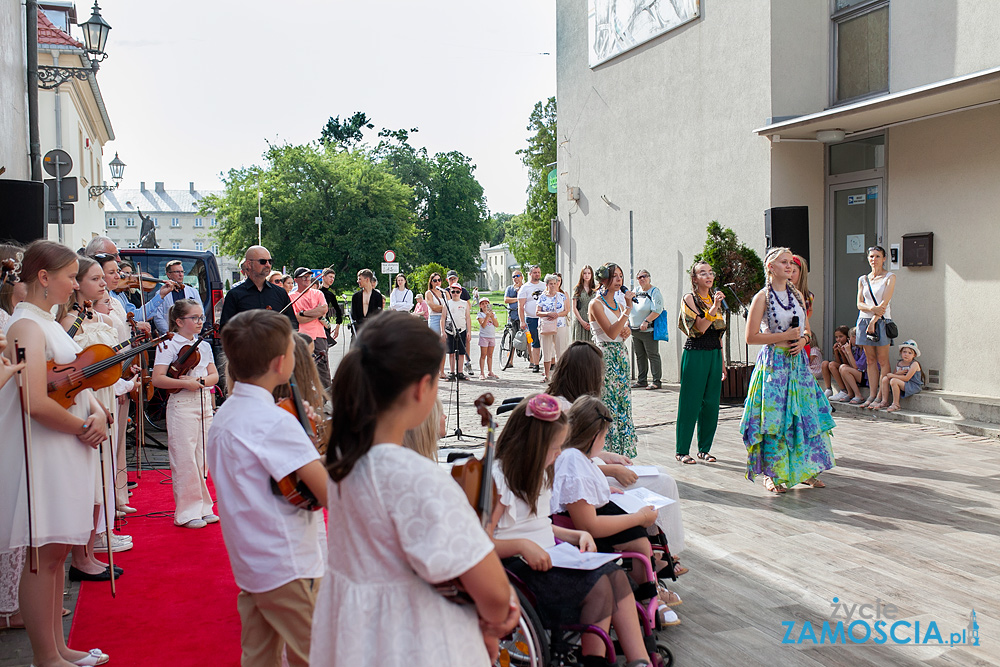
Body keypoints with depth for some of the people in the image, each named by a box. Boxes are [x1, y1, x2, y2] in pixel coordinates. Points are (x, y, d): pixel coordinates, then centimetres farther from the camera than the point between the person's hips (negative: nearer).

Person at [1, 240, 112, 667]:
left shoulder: (47, 323, 15)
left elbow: (76, 382, 18)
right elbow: (37, 403, -25)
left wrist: (98, 412, -1)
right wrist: (84, 426, -13)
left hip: (65, 451, 10)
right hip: (41, 452, -10)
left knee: (56, 551, 15)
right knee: (43, 554, -1)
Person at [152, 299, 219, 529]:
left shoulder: (204, 345, 13)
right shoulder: (168, 345, -5)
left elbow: (215, 376, 9)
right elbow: (157, 379, -13)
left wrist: (200, 381, -10)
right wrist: (185, 383, -19)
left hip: (205, 404, 6)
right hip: (182, 405, -6)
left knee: (203, 457, 10)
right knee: (185, 460, -3)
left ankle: (203, 507, 19)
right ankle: (187, 512, 5)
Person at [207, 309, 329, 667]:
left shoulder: (223, 416, 7)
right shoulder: (276, 421, -21)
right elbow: (332, 494, -25)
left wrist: (308, 447, 6)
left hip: (250, 564, 9)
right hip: (290, 568, -9)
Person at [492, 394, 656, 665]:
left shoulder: (535, 474, 13)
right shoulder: (497, 480, -16)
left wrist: (577, 535, 6)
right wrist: (523, 545, -31)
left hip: (549, 555, 9)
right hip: (519, 567, -9)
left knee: (615, 575, -11)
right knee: (598, 586, -22)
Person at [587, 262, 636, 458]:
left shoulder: (619, 302, 13)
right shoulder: (596, 304, -10)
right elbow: (611, 332, -21)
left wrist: (627, 332, 1)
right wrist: (628, 309, -23)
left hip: (621, 355, 8)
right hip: (605, 355, -8)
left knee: (623, 402, 8)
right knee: (607, 403, -7)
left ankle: (622, 451, 16)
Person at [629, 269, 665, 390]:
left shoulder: (655, 292, -6)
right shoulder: (636, 292, 15)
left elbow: (657, 310, -16)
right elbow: (630, 309, 22)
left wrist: (646, 321, -22)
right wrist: (627, 323, 11)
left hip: (649, 330, -7)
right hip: (635, 330, 7)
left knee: (653, 356, -4)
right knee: (640, 356, 11)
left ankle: (657, 381, 1)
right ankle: (641, 381, 19)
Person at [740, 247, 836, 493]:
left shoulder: (798, 295, 12)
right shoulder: (762, 297, -6)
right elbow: (751, 337, -10)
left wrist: (802, 339, -2)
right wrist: (785, 336, -15)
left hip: (797, 361, 6)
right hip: (773, 362, -6)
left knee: (805, 416, 6)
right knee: (774, 418, -4)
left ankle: (805, 470, 19)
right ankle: (771, 474, 8)